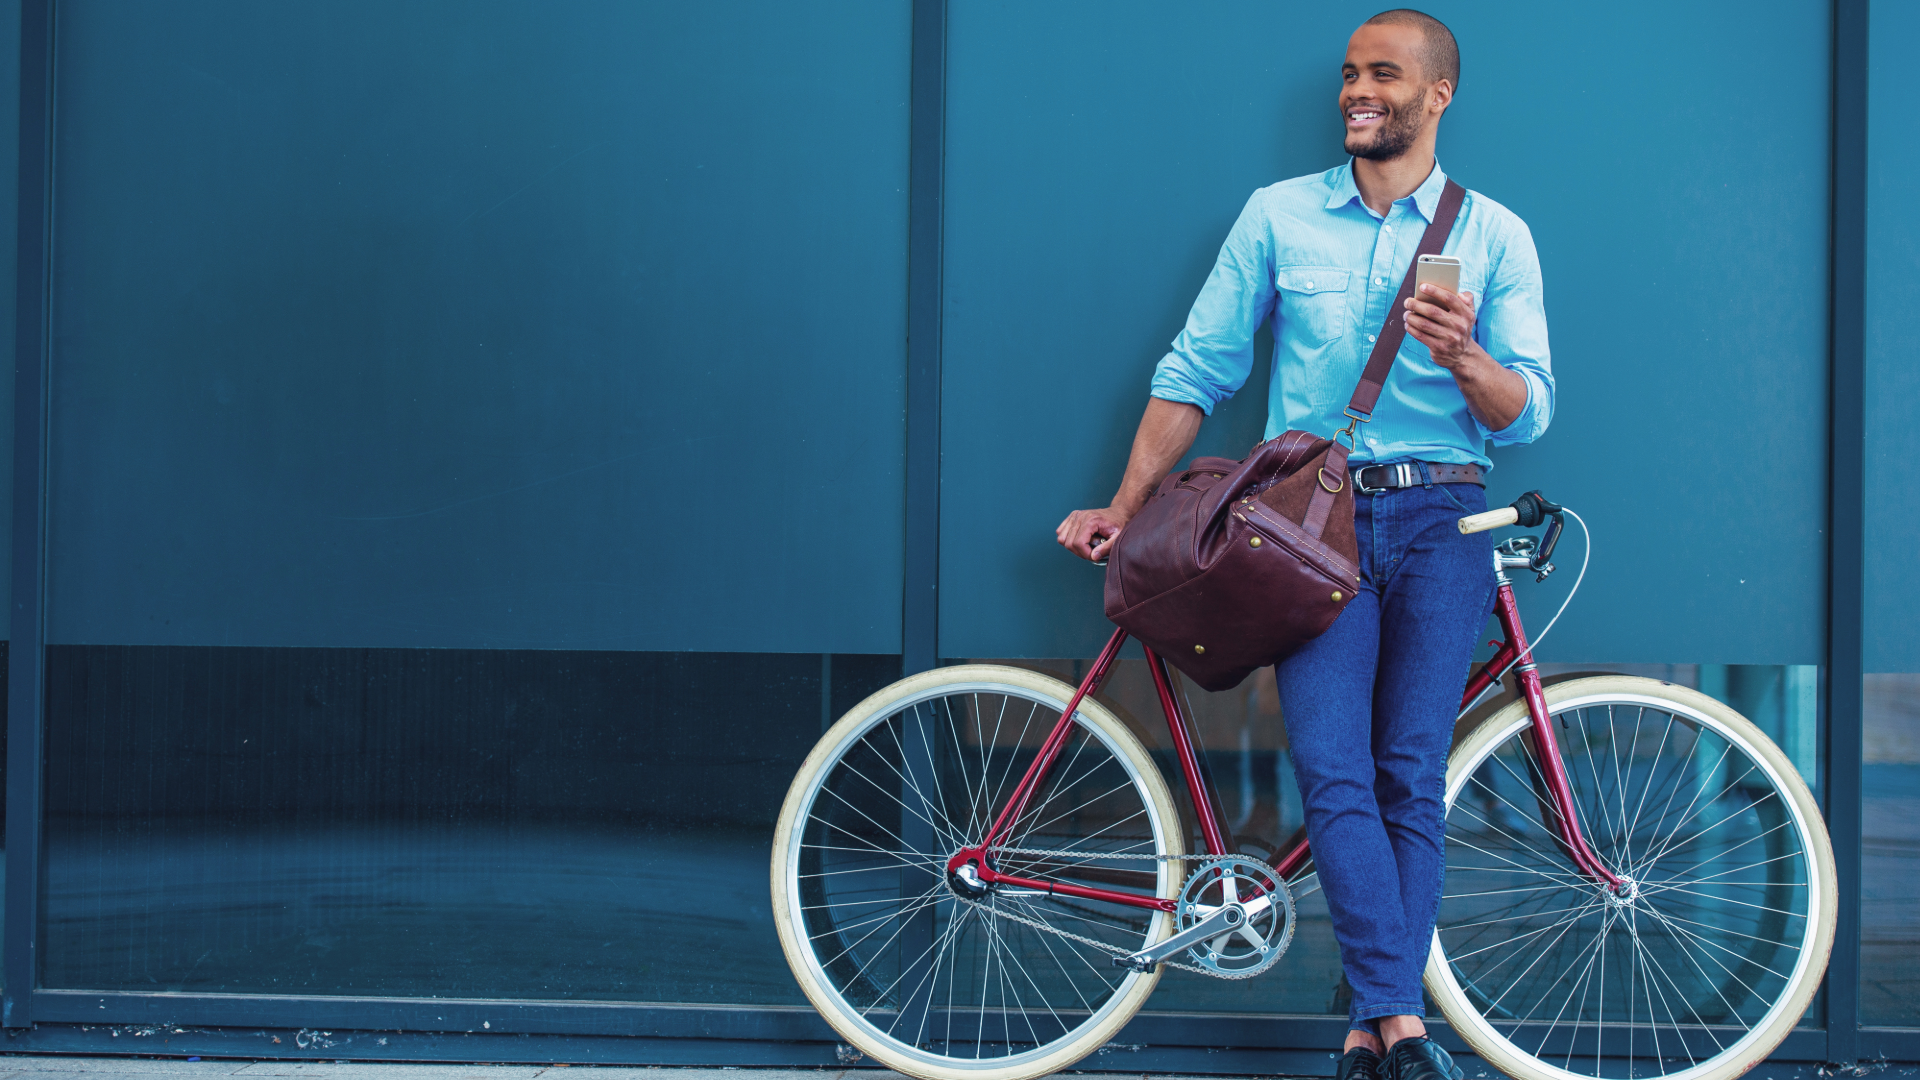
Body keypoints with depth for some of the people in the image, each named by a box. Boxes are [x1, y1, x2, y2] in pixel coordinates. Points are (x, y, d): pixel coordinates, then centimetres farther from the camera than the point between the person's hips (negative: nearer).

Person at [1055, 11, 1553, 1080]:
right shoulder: (1279, 216, 12)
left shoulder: (1496, 235, 9)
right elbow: (1198, 370, 14)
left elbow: (1528, 411, 1)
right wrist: (1126, 507, 8)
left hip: (1438, 520, 0)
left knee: (1411, 778, -10)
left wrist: (1463, 358, -20)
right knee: (1335, 775, -15)